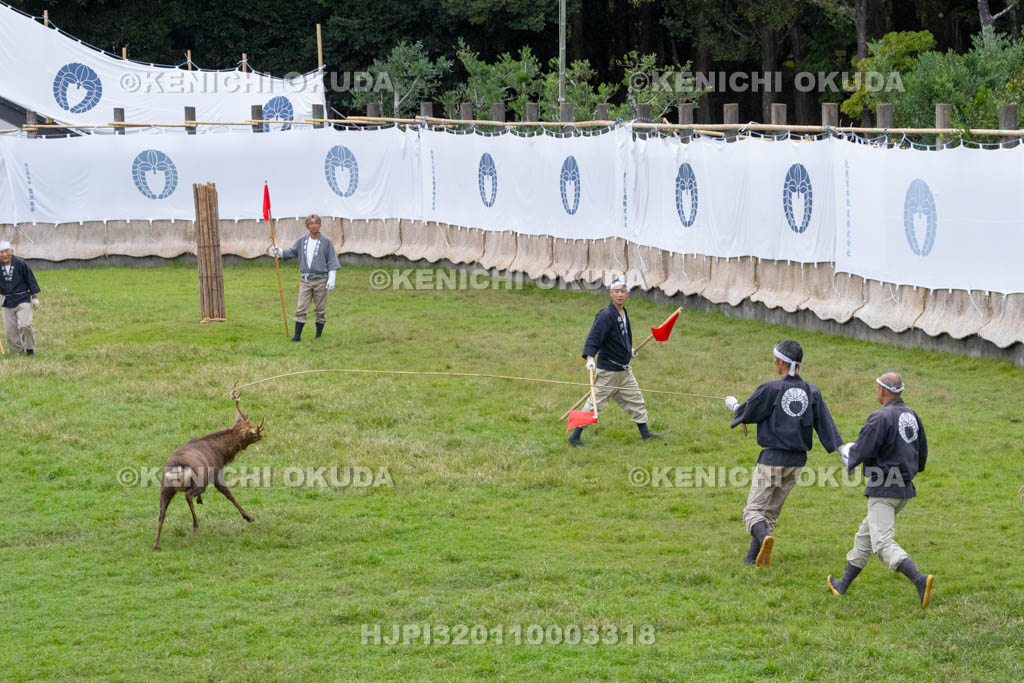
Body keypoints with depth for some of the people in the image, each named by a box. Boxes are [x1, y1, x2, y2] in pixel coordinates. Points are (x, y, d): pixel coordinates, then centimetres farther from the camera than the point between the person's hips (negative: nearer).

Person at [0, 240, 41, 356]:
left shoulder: (21, 264, -7)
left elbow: (31, 280, 1)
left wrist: (35, 298, 2)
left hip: (22, 300, -3)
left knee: (25, 325, -17)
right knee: (10, 329, 1)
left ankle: (30, 348, 2)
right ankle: (18, 350, 16)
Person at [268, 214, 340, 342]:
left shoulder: (326, 242, -2)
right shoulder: (301, 241, 8)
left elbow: (332, 262, -2)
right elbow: (291, 252, 11)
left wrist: (331, 279, -8)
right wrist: (279, 251, -5)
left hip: (320, 280, -3)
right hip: (305, 281, 3)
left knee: (320, 310, 4)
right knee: (300, 309, -3)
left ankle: (319, 335, 14)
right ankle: (297, 335, -1)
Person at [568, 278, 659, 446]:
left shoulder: (623, 314, 9)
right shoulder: (606, 315, -18)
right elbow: (593, 338, -25)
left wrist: (629, 351, 36)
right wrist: (590, 358, -37)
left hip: (624, 370, 9)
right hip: (607, 370, -9)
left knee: (636, 401, 14)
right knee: (595, 403, -5)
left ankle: (645, 433, 25)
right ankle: (575, 436, 4)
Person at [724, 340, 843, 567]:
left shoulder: (770, 389, -12)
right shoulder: (812, 392, 2)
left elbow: (746, 414, -2)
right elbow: (826, 424, -1)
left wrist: (733, 404, 20)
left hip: (772, 458, -5)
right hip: (797, 461, 5)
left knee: (754, 509, -1)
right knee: (771, 510, 17)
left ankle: (764, 537, -33)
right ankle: (752, 559, 15)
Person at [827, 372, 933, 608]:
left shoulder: (881, 418, -17)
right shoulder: (911, 416, 9)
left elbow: (861, 451, -17)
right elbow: (922, 453, 15)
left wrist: (847, 453, 6)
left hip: (883, 490, -9)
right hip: (904, 489, 9)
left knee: (883, 544, -14)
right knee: (865, 536, 20)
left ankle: (920, 580, -32)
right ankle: (843, 585, 30)